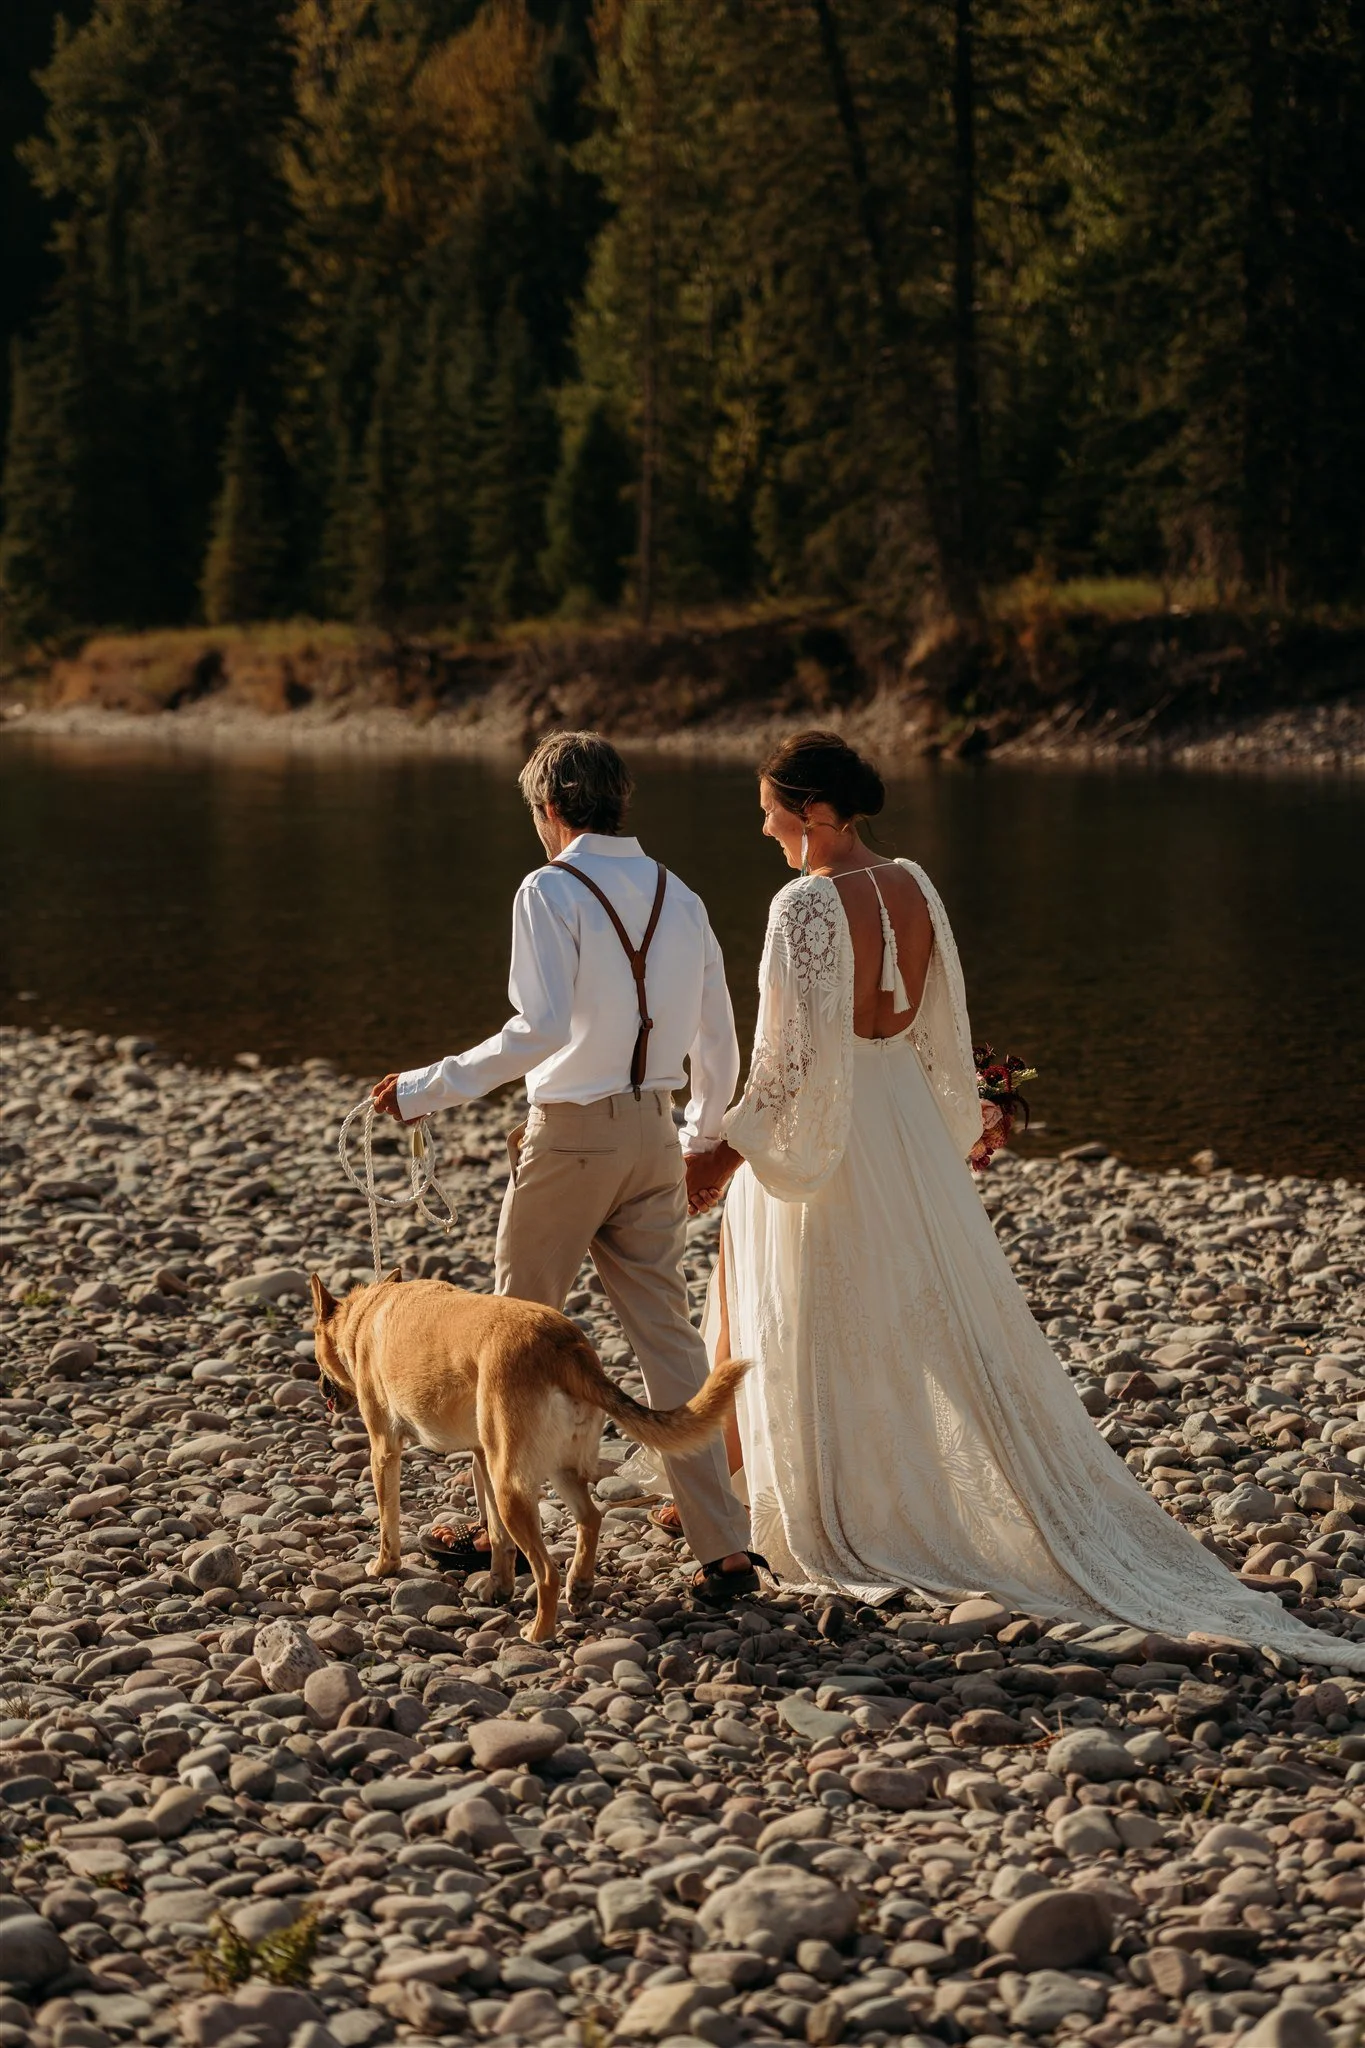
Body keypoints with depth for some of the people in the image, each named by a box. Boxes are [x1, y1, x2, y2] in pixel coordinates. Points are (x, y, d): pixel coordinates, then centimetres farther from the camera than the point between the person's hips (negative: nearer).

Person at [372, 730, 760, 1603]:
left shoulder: (552, 891, -12)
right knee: (669, 1335, 6)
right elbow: (719, 1045, 11)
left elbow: (542, 1029, -23)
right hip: (654, 1136, 5)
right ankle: (724, 1547, 0)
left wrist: (431, 1088, -17)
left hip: (571, 1136, -5)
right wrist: (701, 1140, 27)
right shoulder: (679, 898, 7)